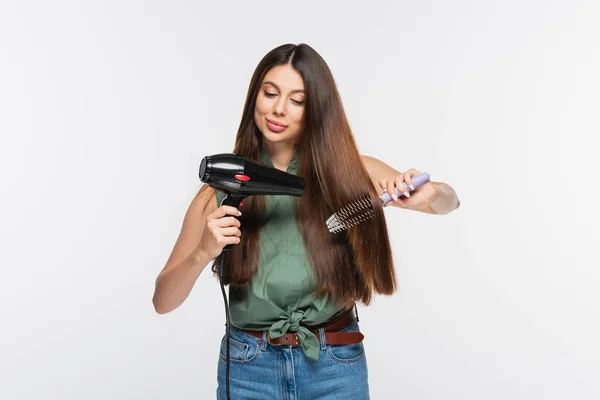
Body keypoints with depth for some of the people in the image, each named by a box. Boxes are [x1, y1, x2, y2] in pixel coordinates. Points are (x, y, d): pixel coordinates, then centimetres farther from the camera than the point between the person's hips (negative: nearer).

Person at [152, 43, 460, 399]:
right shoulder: (224, 188, -7)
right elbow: (163, 301, -5)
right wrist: (203, 252, -25)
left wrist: (429, 193, -20)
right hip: (248, 369, 0)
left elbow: (448, 202, 4)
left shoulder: (349, 171, -6)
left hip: (336, 368, 0)